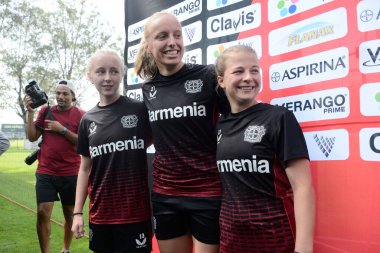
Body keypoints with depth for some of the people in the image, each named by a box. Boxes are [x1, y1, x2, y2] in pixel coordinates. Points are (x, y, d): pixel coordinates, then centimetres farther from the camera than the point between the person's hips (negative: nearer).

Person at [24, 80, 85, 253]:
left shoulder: (80, 115, -4)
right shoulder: (46, 111, 6)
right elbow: (32, 137, 3)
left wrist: (62, 129, -17)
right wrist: (30, 112, -6)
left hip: (70, 174, -1)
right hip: (45, 172, 2)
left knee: (69, 214, 10)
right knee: (42, 213, -7)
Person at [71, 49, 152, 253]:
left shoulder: (140, 110, -6)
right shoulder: (88, 120, 5)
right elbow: (85, 168, 9)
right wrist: (77, 212, 7)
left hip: (135, 213, -3)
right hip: (100, 214, 4)